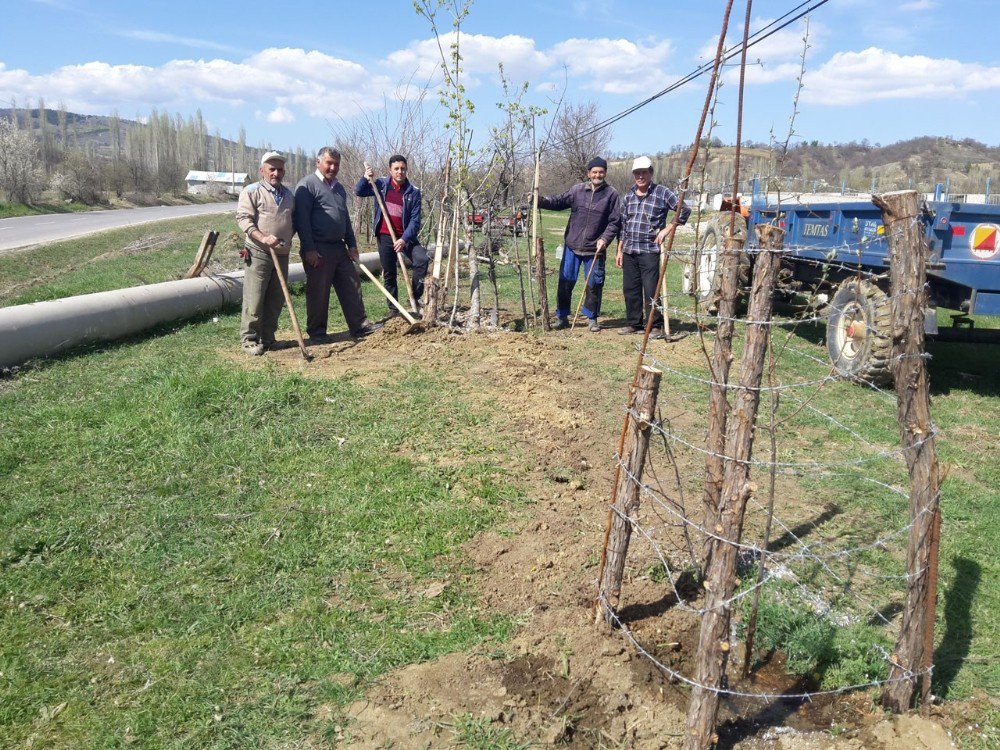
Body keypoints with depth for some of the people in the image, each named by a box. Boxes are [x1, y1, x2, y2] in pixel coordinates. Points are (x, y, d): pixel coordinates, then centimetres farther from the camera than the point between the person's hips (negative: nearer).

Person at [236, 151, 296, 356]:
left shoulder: (289, 195, 18)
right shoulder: (252, 191, -2)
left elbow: (293, 222, 27)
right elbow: (244, 218, -12)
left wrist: (287, 239, 11)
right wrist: (263, 238, -24)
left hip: (282, 254, 6)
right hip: (259, 254, -6)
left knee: (276, 299, 9)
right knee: (254, 299, -6)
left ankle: (267, 338, 19)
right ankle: (250, 340, 2)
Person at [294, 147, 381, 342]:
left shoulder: (338, 188, 19)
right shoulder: (307, 185, -7)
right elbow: (302, 219, -14)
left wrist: (352, 244, 15)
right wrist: (309, 249, -19)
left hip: (339, 247, 8)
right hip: (318, 249, -7)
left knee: (352, 287, 6)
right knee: (318, 293, -1)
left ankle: (360, 325, 12)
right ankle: (316, 332, 9)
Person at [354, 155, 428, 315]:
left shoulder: (413, 192, -4)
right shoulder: (381, 185, 2)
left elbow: (415, 219, -9)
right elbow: (359, 192, 5)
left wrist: (405, 239, -19)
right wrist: (366, 178, -14)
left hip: (405, 236, -1)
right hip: (385, 237, 1)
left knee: (422, 259, -24)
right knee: (389, 274, 7)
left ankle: (415, 298, -9)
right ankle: (393, 309, 19)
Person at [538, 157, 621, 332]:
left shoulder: (611, 194, -3)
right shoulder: (577, 190, 2)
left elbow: (615, 222, -3)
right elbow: (558, 202, 5)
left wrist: (605, 239, -15)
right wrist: (541, 200, -12)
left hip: (595, 250, -2)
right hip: (572, 246, 2)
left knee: (594, 285, 5)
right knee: (565, 281, 5)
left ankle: (592, 318, 21)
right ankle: (561, 317, 18)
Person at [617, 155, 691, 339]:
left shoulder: (662, 193, -3)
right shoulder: (628, 196, 12)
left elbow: (685, 210, -2)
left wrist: (667, 229, -8)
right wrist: (620, 250, 13)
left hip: (650, 250, -5)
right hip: (629, 251, 5)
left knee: (651, 290, -8)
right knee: (630, 289, 9)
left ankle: (656, 325, 4)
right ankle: (634, 323, 22)